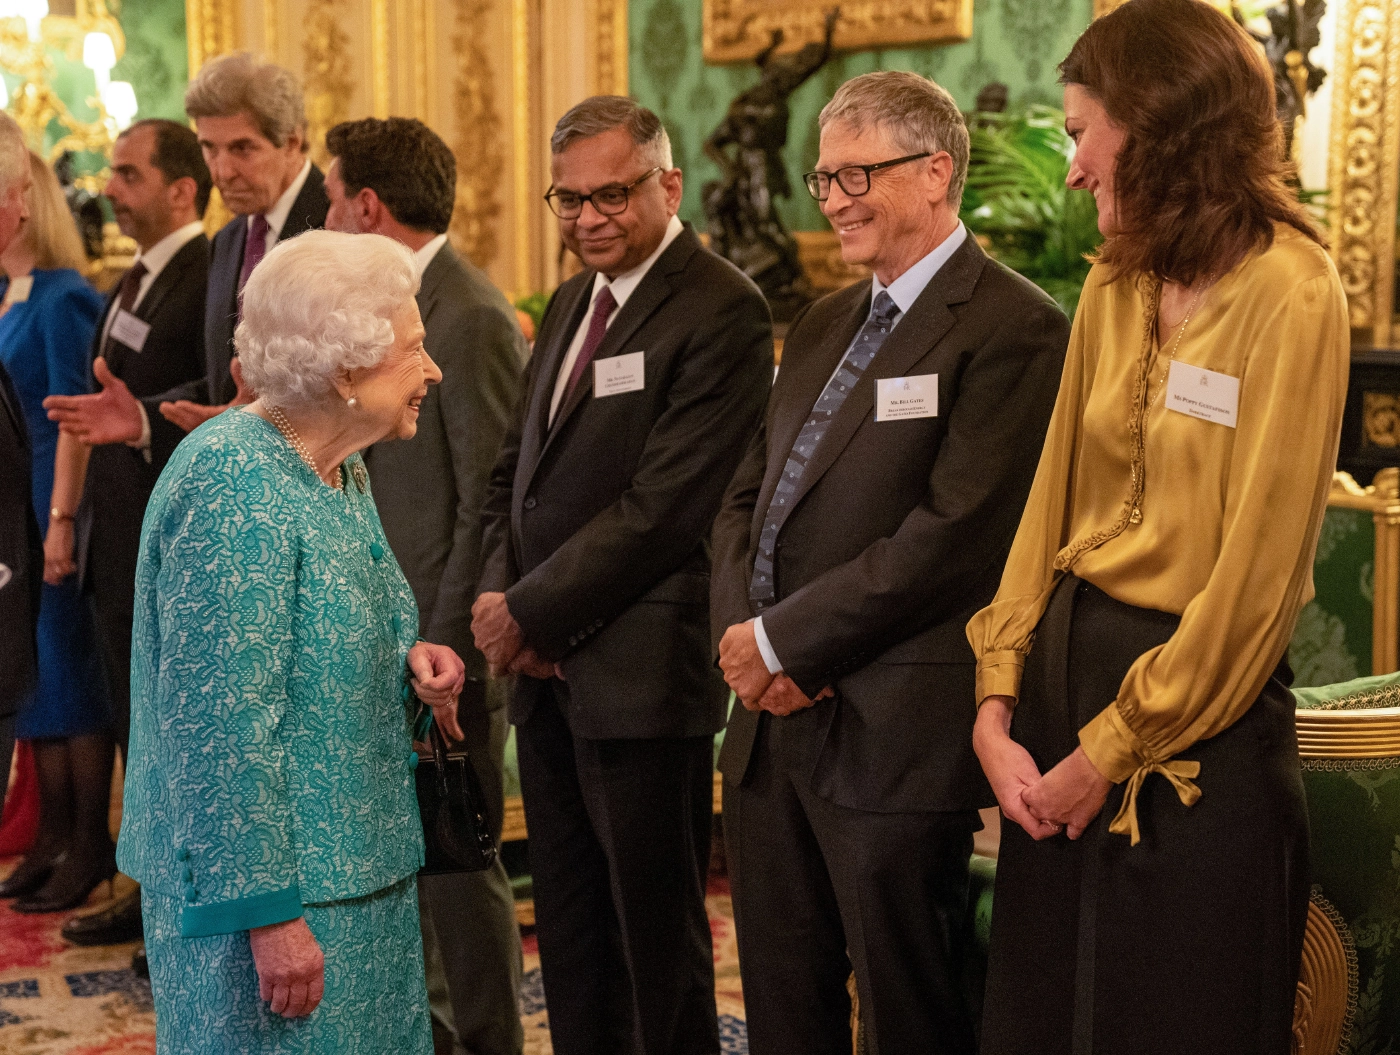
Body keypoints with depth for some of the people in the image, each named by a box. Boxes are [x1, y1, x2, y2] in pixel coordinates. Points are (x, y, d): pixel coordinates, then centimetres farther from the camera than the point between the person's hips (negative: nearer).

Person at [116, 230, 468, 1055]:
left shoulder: (341, 472, 8)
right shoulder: (235, 490, -21)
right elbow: (223, 725, -24)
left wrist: (408, 662, -1)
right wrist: (267, 911, -23)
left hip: (361, 868, 9)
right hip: (274, 891, -9)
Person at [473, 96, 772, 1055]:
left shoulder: (722, 310, -12)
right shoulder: (573, 302, 15)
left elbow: (663, 504, -19)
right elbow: (515, 472, 17)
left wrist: (530, 612, -14)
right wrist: (501, 595, -1)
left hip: (639, 676, -8)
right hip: (547, 669, 8)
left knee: (657, 934, 5)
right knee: (570, 933, 16)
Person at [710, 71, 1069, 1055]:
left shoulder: (1015, 329, -11)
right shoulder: (821, 326, 16)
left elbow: (954, 533, -19)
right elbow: (746, 497, 16)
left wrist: (785, 639, -14)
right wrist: (744, 633, -3)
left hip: (895, 737, -8)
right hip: (771, 718, 8)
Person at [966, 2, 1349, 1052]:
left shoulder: (1289, 294, -15)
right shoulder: (1115, 288, 7)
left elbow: (1256, 571, -17)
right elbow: (1052, 500, 6)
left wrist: (1112, 749, -12)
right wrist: (999, 705, -3)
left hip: (1195, 727, -7)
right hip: (1065, 668, 7)